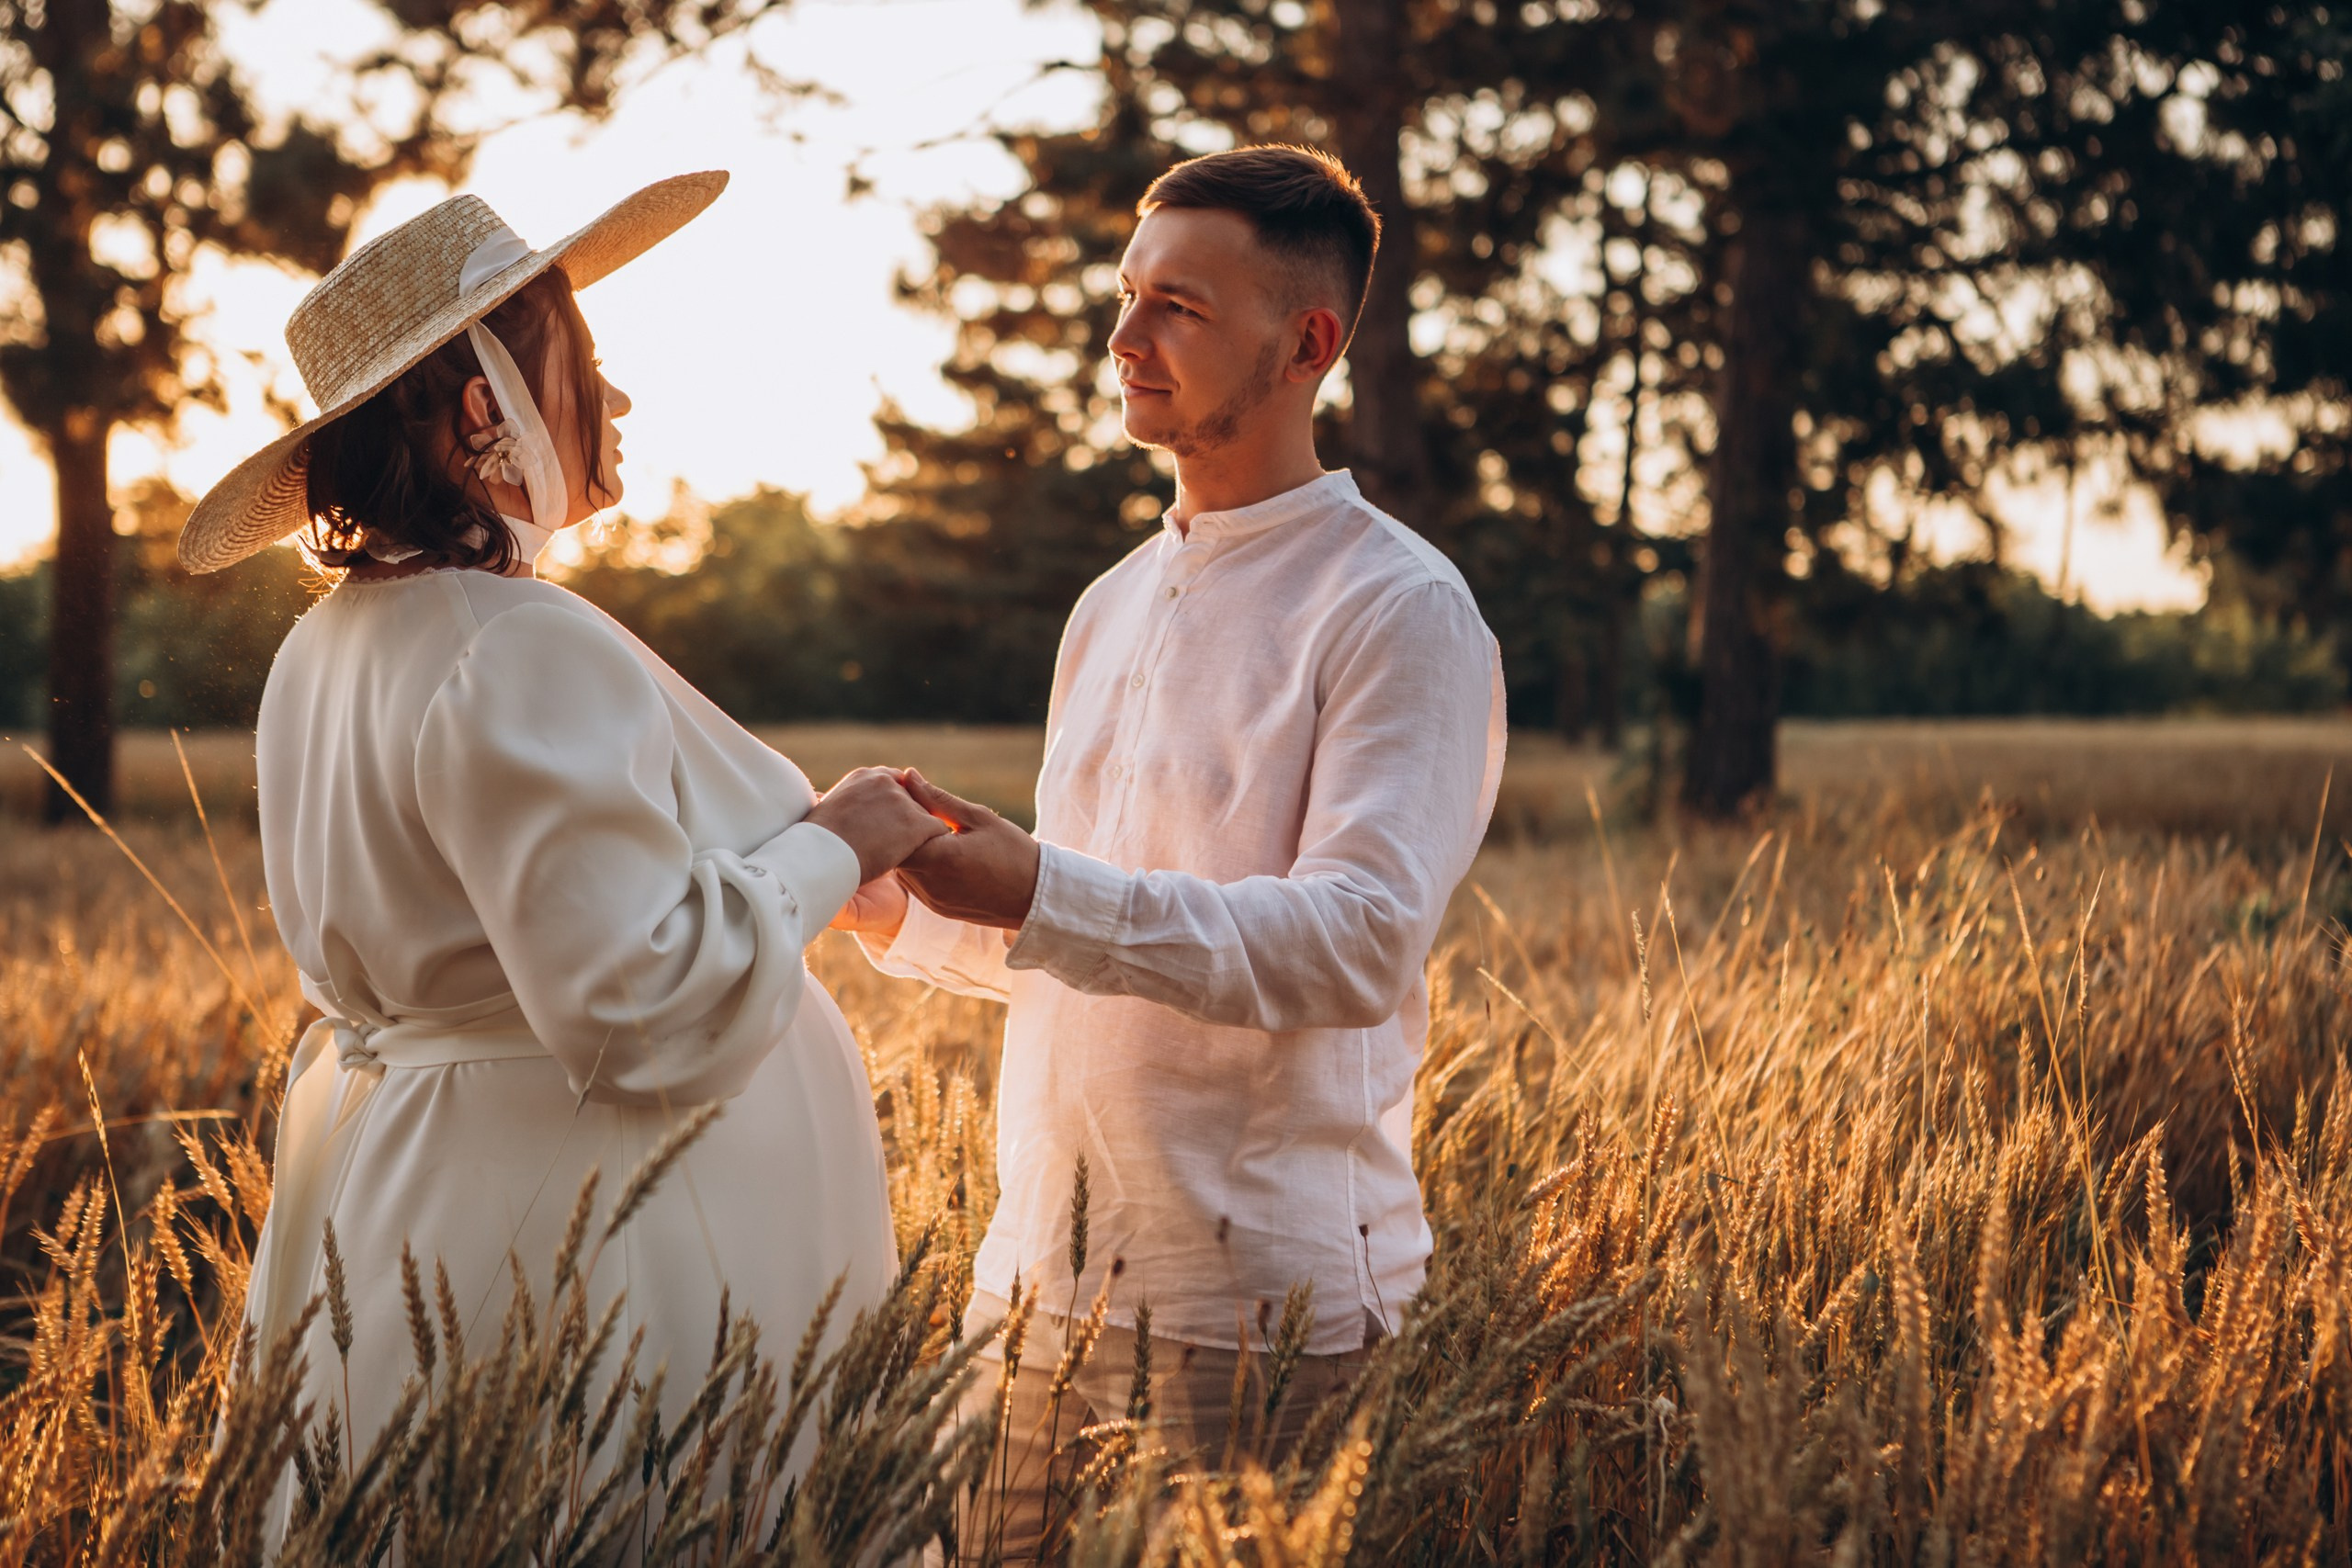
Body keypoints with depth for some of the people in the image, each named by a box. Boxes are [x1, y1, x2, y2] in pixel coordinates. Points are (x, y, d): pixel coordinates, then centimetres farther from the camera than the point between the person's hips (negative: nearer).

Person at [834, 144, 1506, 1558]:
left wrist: (1043, 893, -28)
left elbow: (1360, 939, -21)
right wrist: (900, 909, 7)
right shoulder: (1113, 607, 16)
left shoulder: (1400, 611, -8)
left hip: (1260, 1295, -7)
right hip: (1040, 1276, 7)